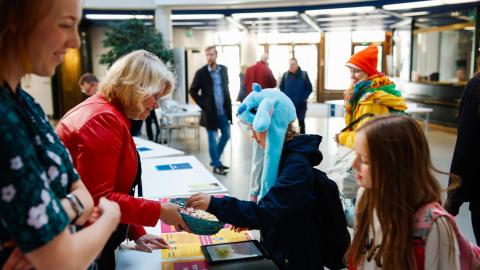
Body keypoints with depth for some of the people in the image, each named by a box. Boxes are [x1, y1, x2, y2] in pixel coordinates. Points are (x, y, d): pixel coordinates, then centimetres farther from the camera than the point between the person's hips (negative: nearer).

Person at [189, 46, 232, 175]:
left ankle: (215, 159, 30)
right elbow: (193, 91, -5)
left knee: (226, 135, 13)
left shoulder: (223, 69, 4)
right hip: (210, 112, -5)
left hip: (224, 111, 5)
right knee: (212, 139, 3)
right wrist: (203, 105, -11)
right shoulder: (201, 72, -10)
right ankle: (216, 165, 15)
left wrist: (228, 105, 6)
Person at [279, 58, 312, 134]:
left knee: (301, 121, 9)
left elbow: (309, 88, -1)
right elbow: (281, 87, 9)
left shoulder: (304, 75, -6)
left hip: (300, 104, -1)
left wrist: (303, 98, -9)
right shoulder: (285, 75, -2)